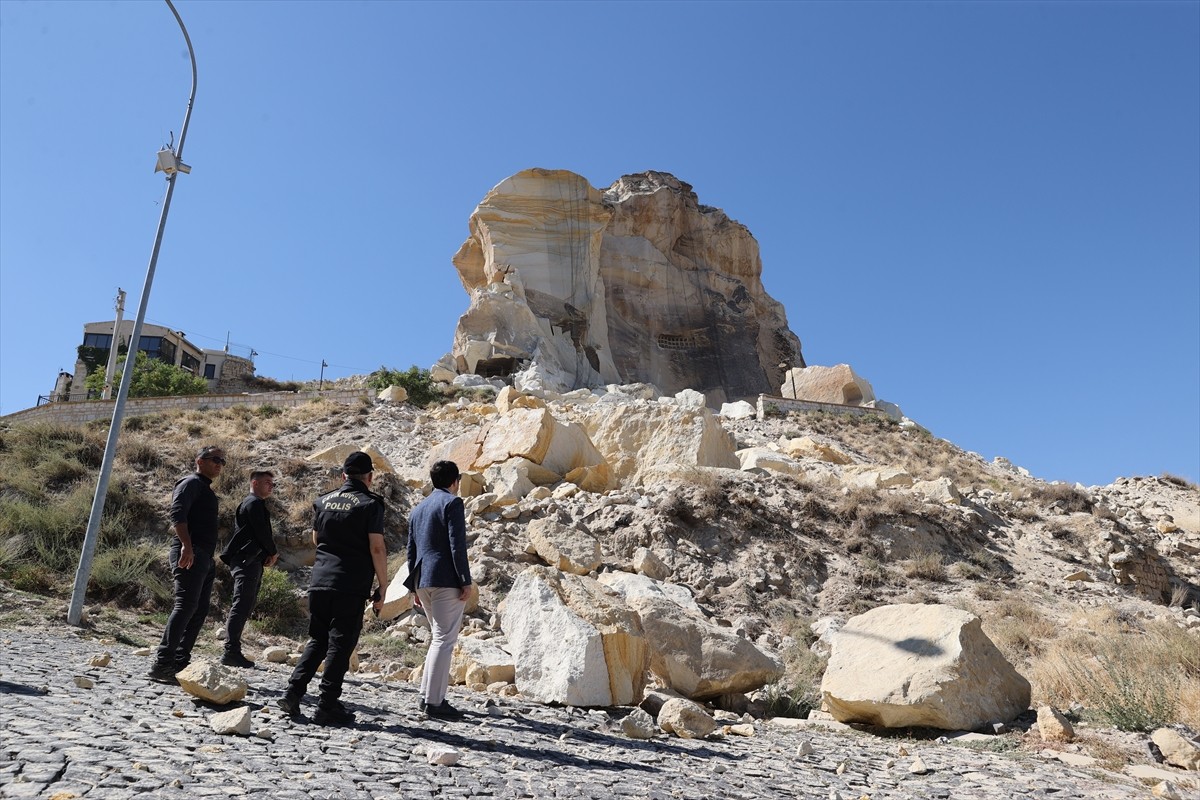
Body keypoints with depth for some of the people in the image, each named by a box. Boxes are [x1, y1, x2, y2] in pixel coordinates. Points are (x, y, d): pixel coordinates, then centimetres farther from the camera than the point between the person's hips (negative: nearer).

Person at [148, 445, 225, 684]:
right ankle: (162, 663, -16)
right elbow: (177, 513, -18)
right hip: (190, 554, -10)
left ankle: (180, 662, 13)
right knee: (186, 606, -16)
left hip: (204, 557, 10)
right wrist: (186, 545, -28)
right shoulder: (191, 483, -3)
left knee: (199, 610, 9)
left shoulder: (206, 489, 26)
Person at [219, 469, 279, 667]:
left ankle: (232, 651, 13)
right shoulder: (254, 503, -7)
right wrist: (273, 553, 0)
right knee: (242, 605, -13)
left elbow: (263, 533, 23)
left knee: (244, 606, 10)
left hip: (250, 561, 11)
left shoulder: (256, 504, 25)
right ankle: (231, 651, -15)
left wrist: (268, 554, 8)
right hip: (247, 561, -11)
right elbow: (262, 532, -14)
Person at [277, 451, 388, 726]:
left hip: (319, 581, 5)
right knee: (340, 645, 2)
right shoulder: (370, 504, -7)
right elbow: (377, 548, -12)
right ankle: (327, 706, 4)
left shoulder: (323, 501, 11)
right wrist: (382, 587, -6)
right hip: (352, 586, -5)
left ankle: (294, 691, 10)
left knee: (317, 641, 18)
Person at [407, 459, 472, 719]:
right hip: (446, 580, -8)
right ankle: (434, 701, -5)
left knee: (439, 637, 19)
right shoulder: (452, 502, -6)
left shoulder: (418, 508, 19)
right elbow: (457, 544, -15)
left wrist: (414, 586, 22)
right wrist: (465, 580, -13)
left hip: (423, 581, 9)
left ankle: (427, 695, 19)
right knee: (444, 639, -5)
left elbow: (411, 550, 19)